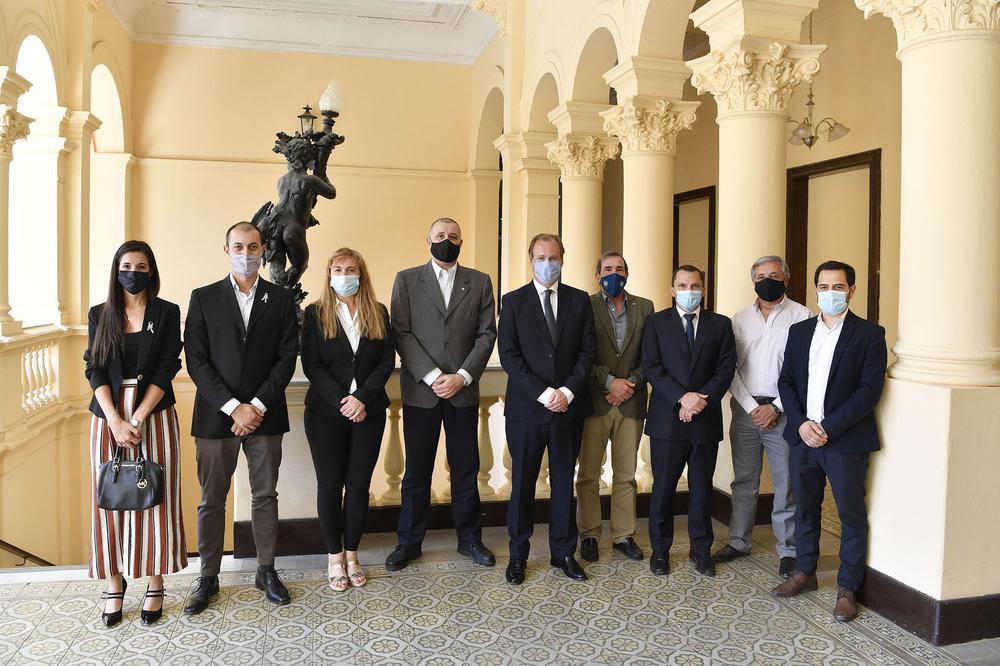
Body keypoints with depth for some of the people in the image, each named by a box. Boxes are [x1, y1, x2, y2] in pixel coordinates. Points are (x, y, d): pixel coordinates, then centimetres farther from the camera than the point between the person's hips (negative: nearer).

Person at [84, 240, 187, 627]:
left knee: (156, 497, 2)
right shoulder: (99, 315, 7)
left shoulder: (167, 313, 2)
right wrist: (116, 421, -12)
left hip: (155, 414, -2)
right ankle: (115, 583, 17)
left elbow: (167, 368, -4)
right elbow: (95, 370, 1)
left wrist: (138, 418, -13)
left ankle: (155, 585, 12)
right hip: (108, 415, 2)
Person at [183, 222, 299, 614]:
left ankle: (266, 570, 24)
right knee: (212, 500, 8)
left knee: (265, 496, 10)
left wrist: (257, 406, -11)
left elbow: (287, 358, -1)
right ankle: (208, 577, 22)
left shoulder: (281, 299, 4)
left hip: (265, 415, 1)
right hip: (215, 416, 0)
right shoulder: (203, 298, 2)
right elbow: (196, 361, -3)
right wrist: (233, 407, -13)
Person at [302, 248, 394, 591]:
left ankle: (352, 554, 20)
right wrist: (342, 401, -15)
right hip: (326, 412, -1)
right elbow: (311, 365, -5)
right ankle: (334, 557, 18)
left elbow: (387, 361, 1)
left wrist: (362, 398, -12)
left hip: (369, 412, 2)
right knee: (330, 485, 5)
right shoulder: (315, 314, 1)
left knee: (359, 485, 6)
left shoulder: (378, 313, 6)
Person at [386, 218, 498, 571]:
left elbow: (487, 334, 2)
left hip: (463, 390, 1)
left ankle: (469, 538, 23)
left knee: (466, 468, 9)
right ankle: (409, 542, 20)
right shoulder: (407, 280, 5)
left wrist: (461, 376, -9)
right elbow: (401, 333, -3)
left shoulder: (480, 282, 8)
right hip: (420, 390, -1)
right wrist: (432, 376, -13)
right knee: (417, 470, 7)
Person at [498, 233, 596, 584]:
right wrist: (544, 394, -14)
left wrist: (567, 391, -11)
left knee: (564, 482, 12)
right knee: (522, 483, 7)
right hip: (526, 409, -2)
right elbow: (509, 356, -6)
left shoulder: (579, 300, 7)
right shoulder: (514, 301, 1)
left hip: (569, 406, 2)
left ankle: (563, 552, 25)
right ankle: (518, 555, 20)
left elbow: (588, 351, 2)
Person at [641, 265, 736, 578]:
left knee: (702, 488, 11)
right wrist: (682, 397, -16)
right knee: (663, 487, 6)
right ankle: (660, 550, 20)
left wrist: (701, 398, -13)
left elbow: (726, 367, 0)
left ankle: (701, 550, 24)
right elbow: (651, 367, -6)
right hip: (667, 419, -1)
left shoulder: (720, 324, 8)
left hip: (706, 419, 1)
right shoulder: (657, 322, 3)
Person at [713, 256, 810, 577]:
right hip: (745, 409, 3)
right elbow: (731, 368, 5)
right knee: (744, 480, 12)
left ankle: (788, 549, 14)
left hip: (783, 411, -3)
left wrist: (776, 407, -11)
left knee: (786, 484, 1)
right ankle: (739, 540, 24)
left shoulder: (801, 316, -1)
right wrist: (750, 406, -6)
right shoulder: (740, 319, 9)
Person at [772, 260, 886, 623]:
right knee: (805, 509, 15)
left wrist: (827, 427, -15)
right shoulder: (799, 331, 10)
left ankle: (847, 588, 18)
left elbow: (869, 390, -11)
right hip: (803, 437, 4)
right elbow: (786, 382, 8)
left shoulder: (869, 334, -4)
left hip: (846, 440, -4)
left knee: (852, 514, 5)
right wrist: (801, 424, -7)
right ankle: (804, 572, 31)